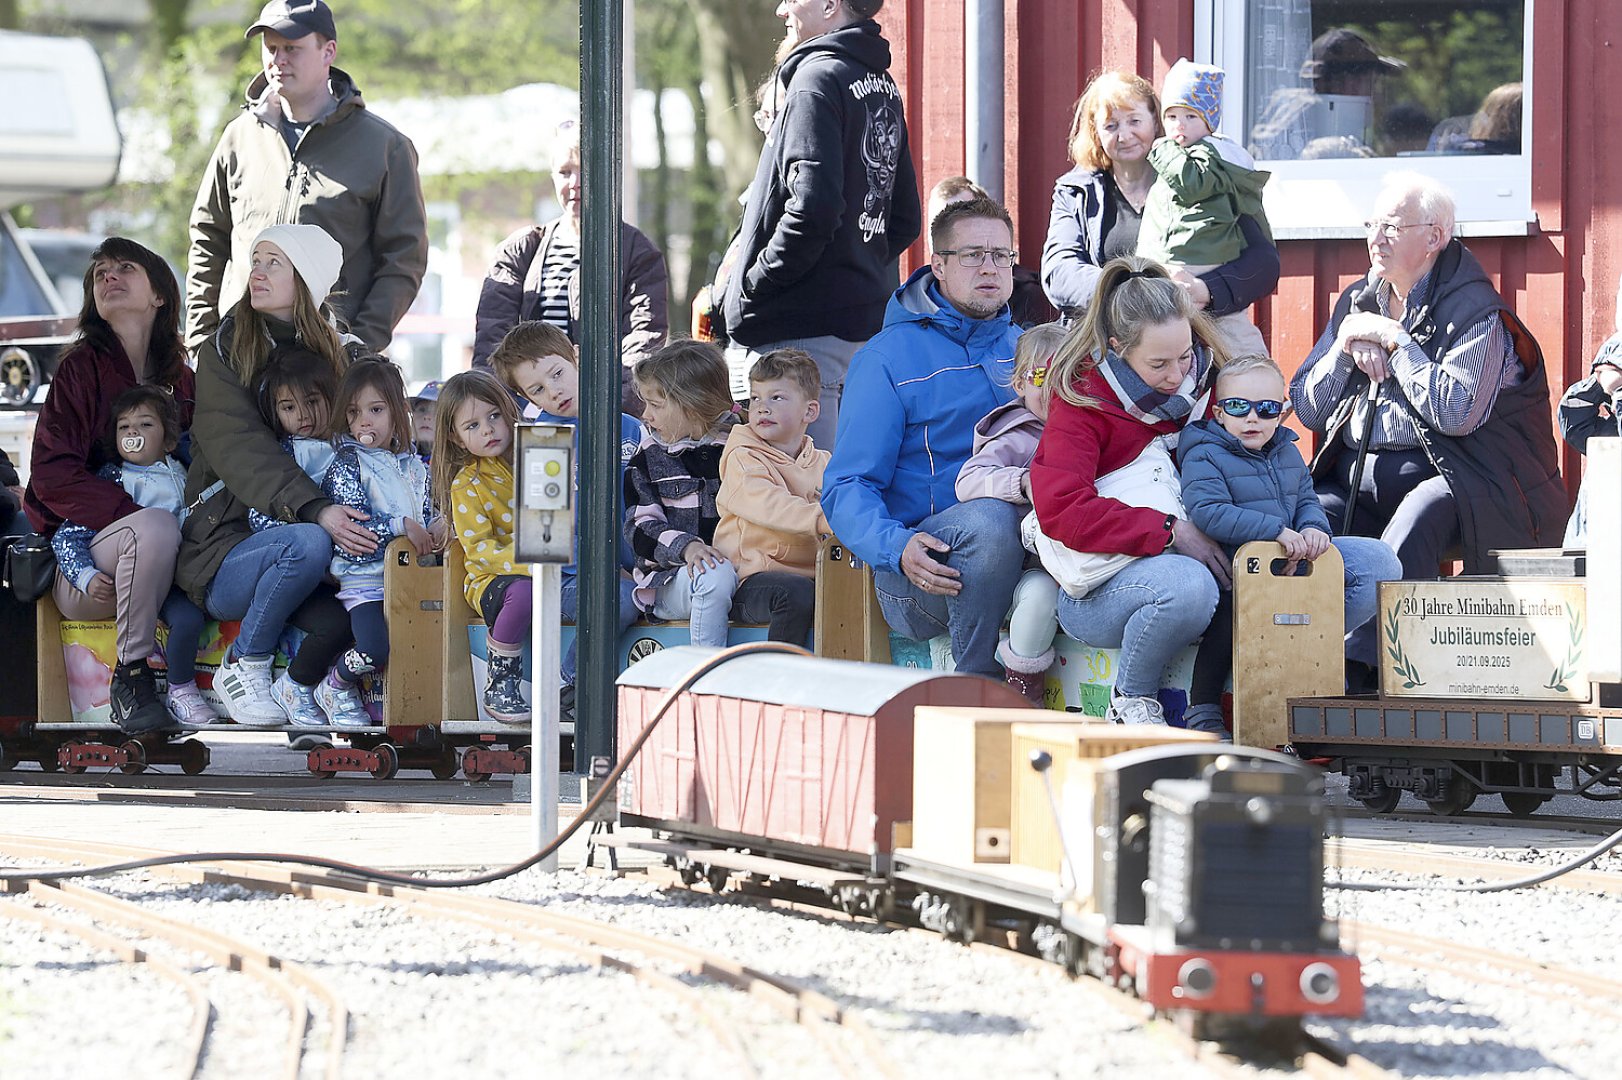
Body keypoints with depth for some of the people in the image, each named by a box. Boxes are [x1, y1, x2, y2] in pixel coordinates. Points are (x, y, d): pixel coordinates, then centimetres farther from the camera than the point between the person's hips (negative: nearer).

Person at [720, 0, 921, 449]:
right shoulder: (884, 86, 15)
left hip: (801, 333, -9)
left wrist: (749, 288, -14)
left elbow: (812, 208, -24)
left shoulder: (819, 77, -13)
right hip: (861, 323, 9)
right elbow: (905, 220, 21)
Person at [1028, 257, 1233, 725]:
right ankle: (1129, 703, -12)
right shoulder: (1083, 401, -7)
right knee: (1188, 586, -42)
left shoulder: (1201, 384, 8)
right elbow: (1060, 510, -20)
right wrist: (1172, 532, -24)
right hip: (1094, 590, -5)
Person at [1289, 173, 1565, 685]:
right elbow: (1306, 408, 15)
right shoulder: (1358, 303, 16)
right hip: (1354, 475, 6)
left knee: (1417, 517, -37)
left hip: (1437, 474, -6)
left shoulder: (1473, 310, -4)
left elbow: (1457, 411, -20)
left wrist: (1393, 340, -12)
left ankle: (1359, 668, -39)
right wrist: (1345, 347, -4)